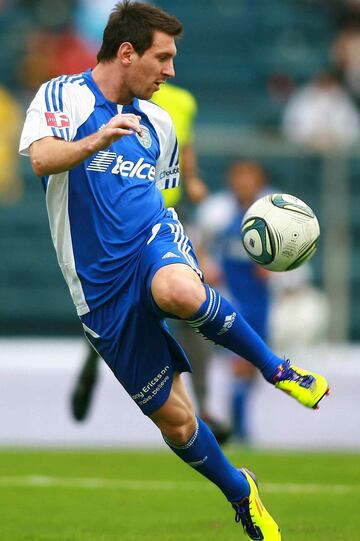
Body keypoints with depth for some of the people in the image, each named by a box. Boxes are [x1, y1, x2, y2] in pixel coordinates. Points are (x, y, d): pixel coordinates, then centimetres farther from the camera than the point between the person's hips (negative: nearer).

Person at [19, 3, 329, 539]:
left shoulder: (157, 123, 15)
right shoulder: (62, 95, -3)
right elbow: (42, 158, -23)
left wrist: (190, 264, 20)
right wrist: (96, 140, -41)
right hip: (103, 287, -2)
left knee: (179, 292, -38)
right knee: (173, 419, 0)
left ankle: (277, 369, -18)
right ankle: (240, 493, 26)